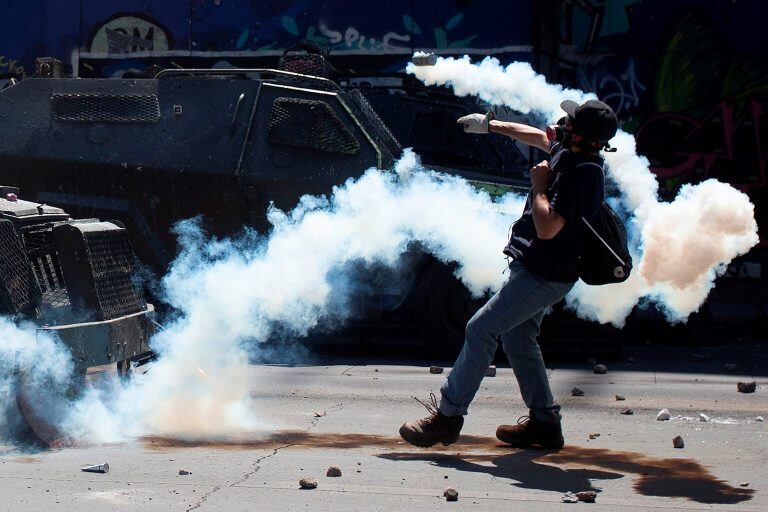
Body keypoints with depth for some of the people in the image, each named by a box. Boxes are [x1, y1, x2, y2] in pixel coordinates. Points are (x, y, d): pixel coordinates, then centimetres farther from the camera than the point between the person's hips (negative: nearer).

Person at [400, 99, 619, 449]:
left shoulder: (581, 174, -27)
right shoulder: (566, 150, 1)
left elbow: (547, 228, -34)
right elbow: (540, 136, 26)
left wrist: (539, 185, -20)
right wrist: (491, 125, 33)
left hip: (544, 276, -10)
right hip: (538, 270, 10)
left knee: (481, 329, -8)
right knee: (517, 339, 17)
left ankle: (448, 416, -2)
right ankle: (544, 422, 22)